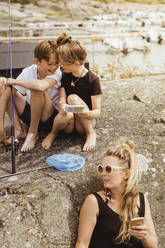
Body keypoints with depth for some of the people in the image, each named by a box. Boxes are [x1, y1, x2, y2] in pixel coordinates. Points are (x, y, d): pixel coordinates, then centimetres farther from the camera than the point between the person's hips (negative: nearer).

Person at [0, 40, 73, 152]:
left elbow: (41, 86, -44)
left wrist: (14, 81, -29)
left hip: (50, 118, -3)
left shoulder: (57, 73, -20)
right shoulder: (28, 72, -12)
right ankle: (19, 129, -8)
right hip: (30, 113, 4)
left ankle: (33, 133, -13)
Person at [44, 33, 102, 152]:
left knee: (73, 98, -29)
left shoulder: (92, 79, -11)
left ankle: (91, 133, -17)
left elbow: (97, 112, -14)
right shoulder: (65, 76, 4)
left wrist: (87, 113, -38)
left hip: (87, 122, -2)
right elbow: (61, 102, -6)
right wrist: (63, 106, -32)